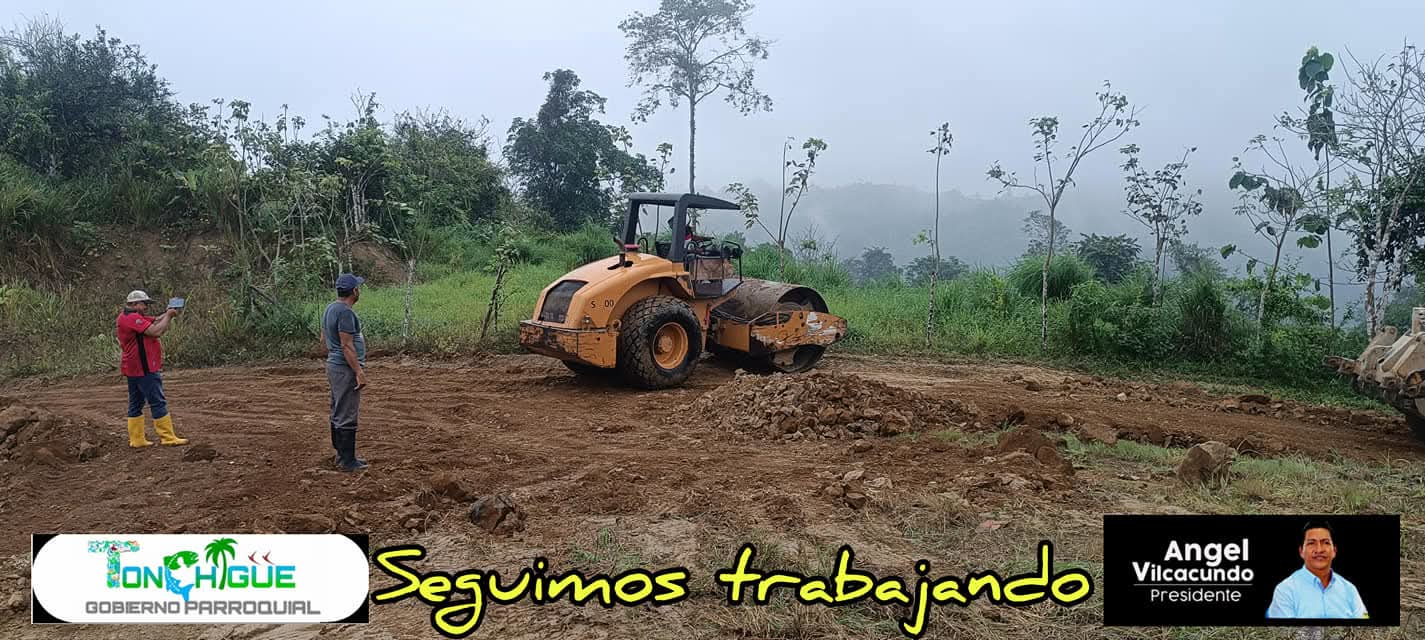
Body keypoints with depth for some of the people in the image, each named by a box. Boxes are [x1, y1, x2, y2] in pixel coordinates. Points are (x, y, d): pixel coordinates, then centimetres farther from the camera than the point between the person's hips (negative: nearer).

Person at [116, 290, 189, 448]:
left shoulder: (126, 317, 18)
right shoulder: (133, 318, -16)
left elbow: (156, 321, 13)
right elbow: (156, 331, -22)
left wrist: (168, 314, -5)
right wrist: (169, 315, -9)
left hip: (133, 369, 11)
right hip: (143, 368, -11)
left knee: (136, 404, 12)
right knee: (158, 403, -8)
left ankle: (136, 439, 17)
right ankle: (168, 438, -7)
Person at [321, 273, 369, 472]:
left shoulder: (330, 309, 11)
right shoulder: (345, 312, -19)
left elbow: (324, 339, 18)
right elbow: (347, 346, -22)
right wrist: (359, 372, -20)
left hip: (334, 366, 11)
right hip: (346, 369, -11)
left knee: (338, 414, 16)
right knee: (347, 417, -5)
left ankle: (342, 455, 25)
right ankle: (347, 461, 0)